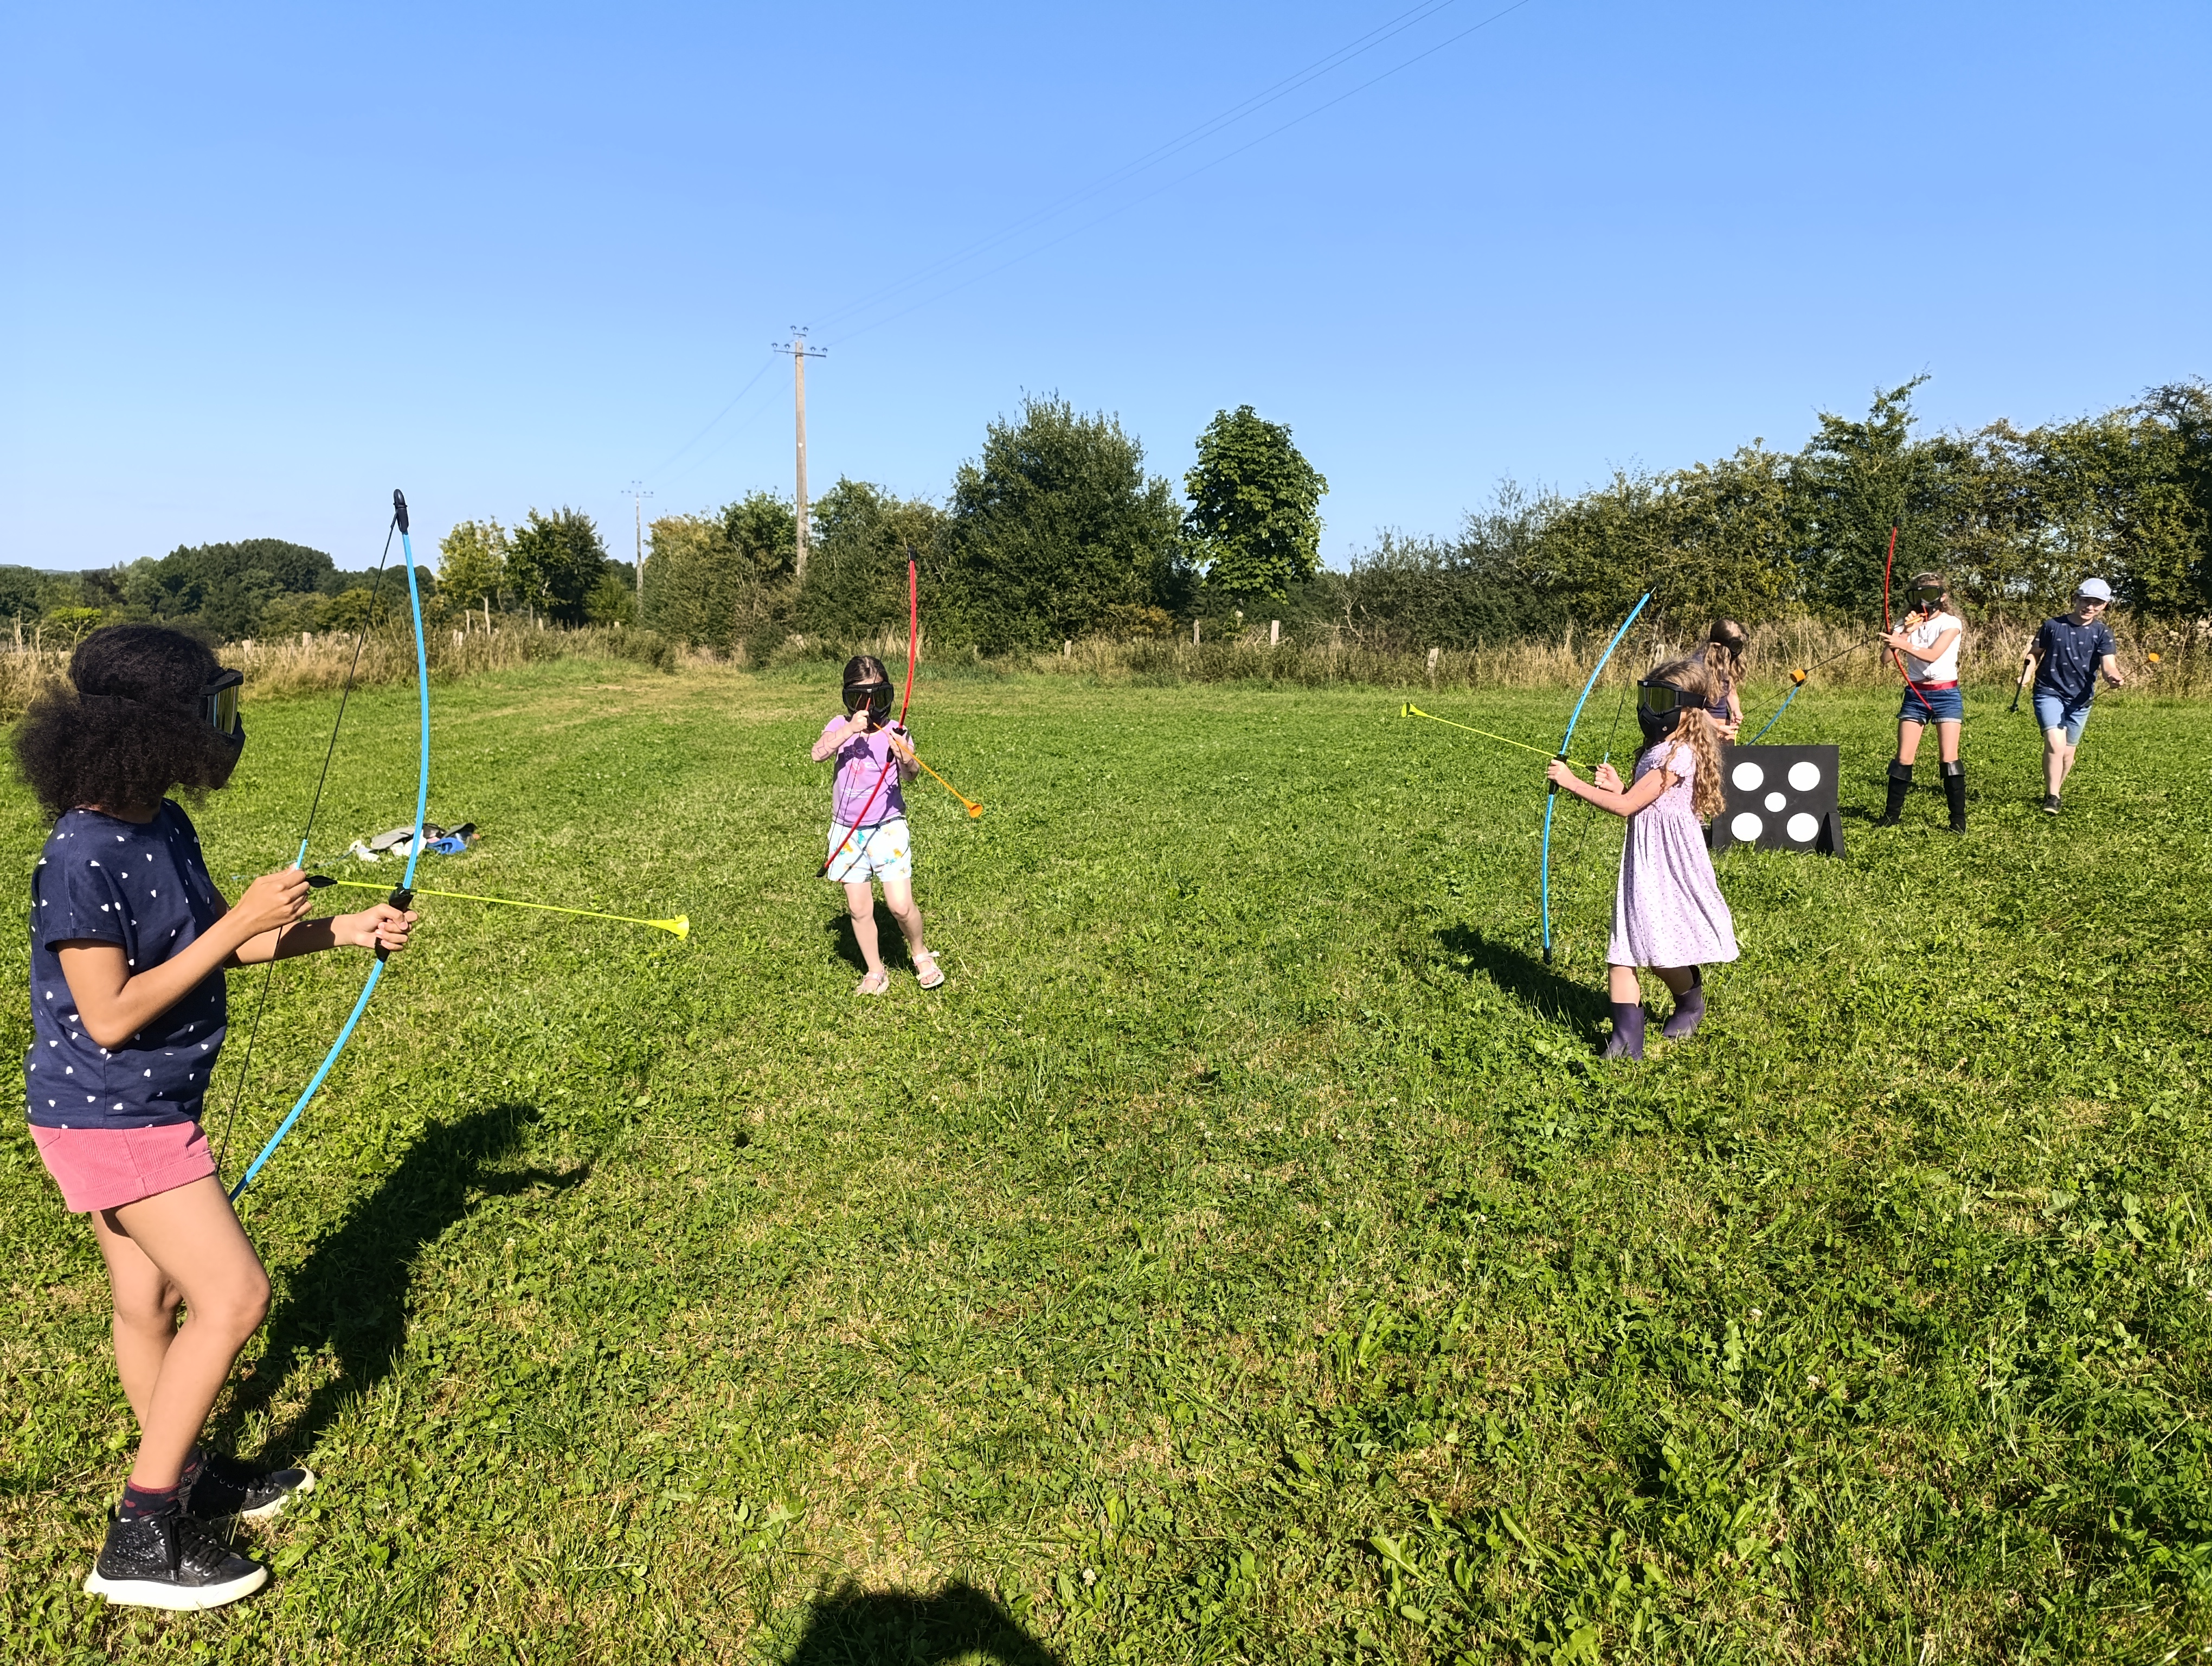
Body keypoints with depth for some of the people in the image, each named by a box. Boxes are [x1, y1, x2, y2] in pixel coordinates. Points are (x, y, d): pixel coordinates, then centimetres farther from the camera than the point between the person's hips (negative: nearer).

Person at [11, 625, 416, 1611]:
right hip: (106, 1117, -9)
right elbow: (111, 1018, -25)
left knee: (151, 1300, 21)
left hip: (145, 1108, 9)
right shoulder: (82, 859, -25)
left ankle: (191, 1480, 38)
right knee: (233, 1297, -6)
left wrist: (344, 931, 2)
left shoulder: (163, 828, 1)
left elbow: (223, 943, 13)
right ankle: (143, 1539, 7)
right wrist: (239, 924, -24)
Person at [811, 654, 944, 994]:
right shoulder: (840, 727, -1)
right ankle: (875, 973, 23)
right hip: (848, 830, 2)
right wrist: (849, 731, -34)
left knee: (900, 906, -7)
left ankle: (921, 953, 22)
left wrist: (907, 760, -45)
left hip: (888, 827, -2)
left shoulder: (895, 733, -7)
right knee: (859, 908, 6)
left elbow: (909, 776, -22)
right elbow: (818, 753, -20)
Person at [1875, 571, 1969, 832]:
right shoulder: (1908, 623, 7)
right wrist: (1906, 632, -19)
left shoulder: (1951, 623, -4)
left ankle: (1958, 818, 0)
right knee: (1903, 757, 0)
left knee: (1948, 757, -7)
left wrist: (1904, 644, -36)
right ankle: (1892, 813, 10)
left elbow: (1933, 655, -21)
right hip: (1915, 695, 3)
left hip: (1946, 694, -3)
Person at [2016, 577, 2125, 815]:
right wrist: (2027, 673, -12)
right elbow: (2034, 653, 7)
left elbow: (2108, 665, -13)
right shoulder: (2053, 625, -2)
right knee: (2055, 744, -20)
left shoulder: (2102, 633, -1)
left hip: (2080, 699, 3)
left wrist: (2114, 677, -36)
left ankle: (2054, 792, 33)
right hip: (2050, 693, -2)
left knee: (2068, 751, 11)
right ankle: (2052, 797, -9)